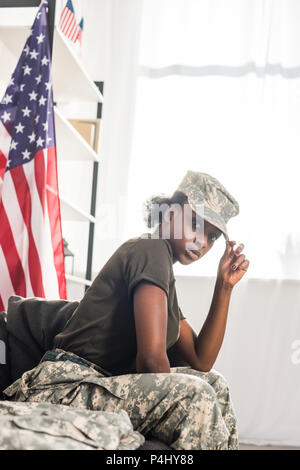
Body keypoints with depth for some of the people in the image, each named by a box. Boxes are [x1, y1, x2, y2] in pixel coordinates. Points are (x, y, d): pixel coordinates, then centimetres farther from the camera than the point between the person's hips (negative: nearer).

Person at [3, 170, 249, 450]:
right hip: (65, 388, -10)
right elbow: (151, 356, -22)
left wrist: (224, 286, 11)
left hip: (98, 385, 10)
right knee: (195, 394, -26)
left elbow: (201, 361, 14)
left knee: (213, 381, 13)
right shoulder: (152, 249, -11)